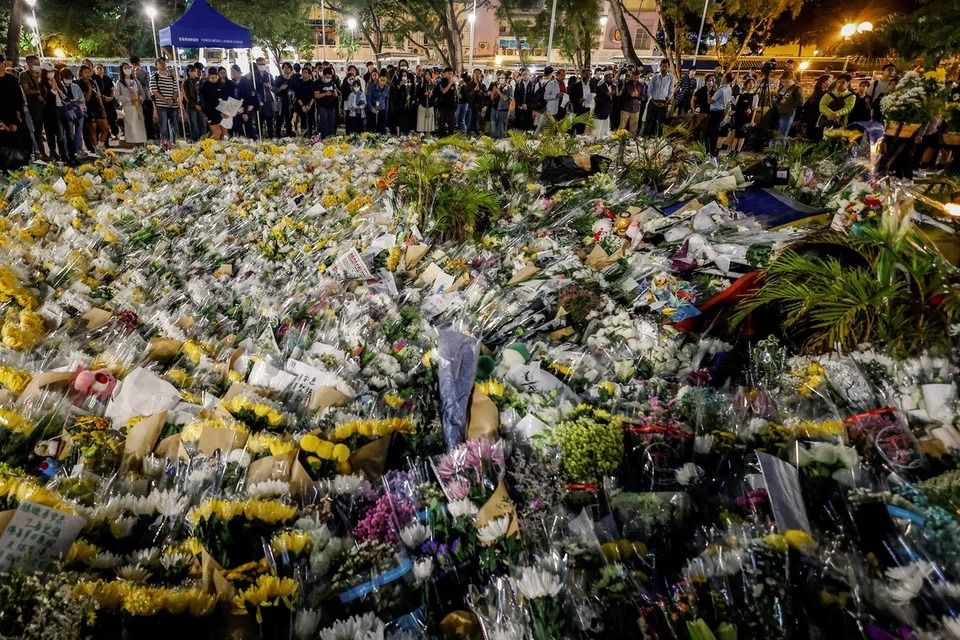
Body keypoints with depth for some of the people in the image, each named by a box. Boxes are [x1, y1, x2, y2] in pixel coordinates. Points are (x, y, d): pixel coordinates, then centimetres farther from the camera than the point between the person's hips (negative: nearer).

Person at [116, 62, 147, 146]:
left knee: (140, 126, 0)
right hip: (128, 107, -4)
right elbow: (118, 95, -2)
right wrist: (129, 99, -14)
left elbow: (141, 93, 17)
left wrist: (140, 98, -5)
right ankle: (132, 145, -10)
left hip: (138, 107, 4)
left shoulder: (135, 81, 16)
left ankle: (142, 144, 0)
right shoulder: (120, 83, 5)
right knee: (130, 127, -9)